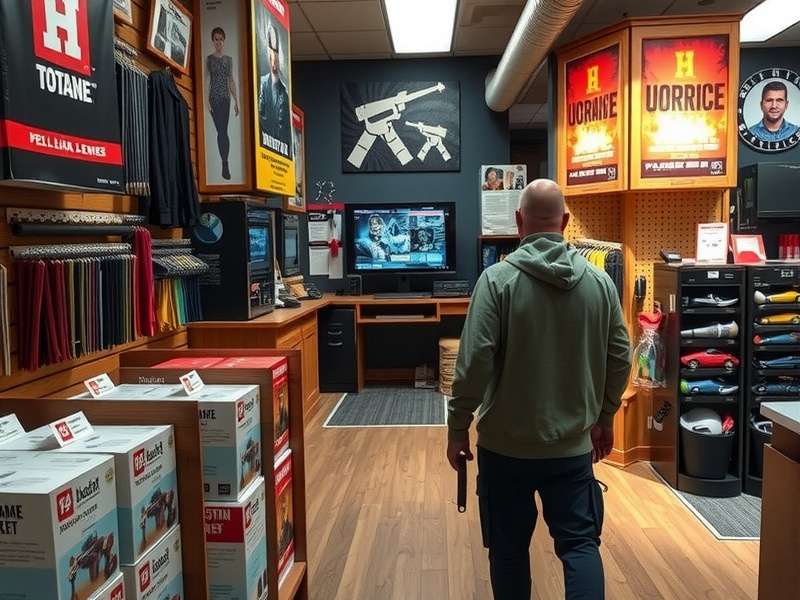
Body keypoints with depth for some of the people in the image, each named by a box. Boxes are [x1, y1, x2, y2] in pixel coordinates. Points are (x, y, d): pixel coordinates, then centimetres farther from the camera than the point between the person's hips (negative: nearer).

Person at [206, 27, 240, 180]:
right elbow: (206, 80, -5)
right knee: (221, 130, -5)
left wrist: (236, 101, 9)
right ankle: (225, 163, -3)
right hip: (214, 98, -3)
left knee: (223, 130, 5)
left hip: (226, 98, 3)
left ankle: (225, 163, 12)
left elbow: (232, 81, 12)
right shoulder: (209, 59, -1)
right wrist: (207, 101, -13)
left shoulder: (229, 59, 10)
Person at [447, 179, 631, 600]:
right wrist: (604, 417, 19)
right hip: (572, 444, 3)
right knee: (580, 543, 14)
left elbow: (475, 362, -17)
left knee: (509, 550, 14)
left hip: (506, 444, -2)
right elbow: (620, 359, 6)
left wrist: (458, 427, -5)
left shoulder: (498, 279, -13)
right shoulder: (600, 281, 0)